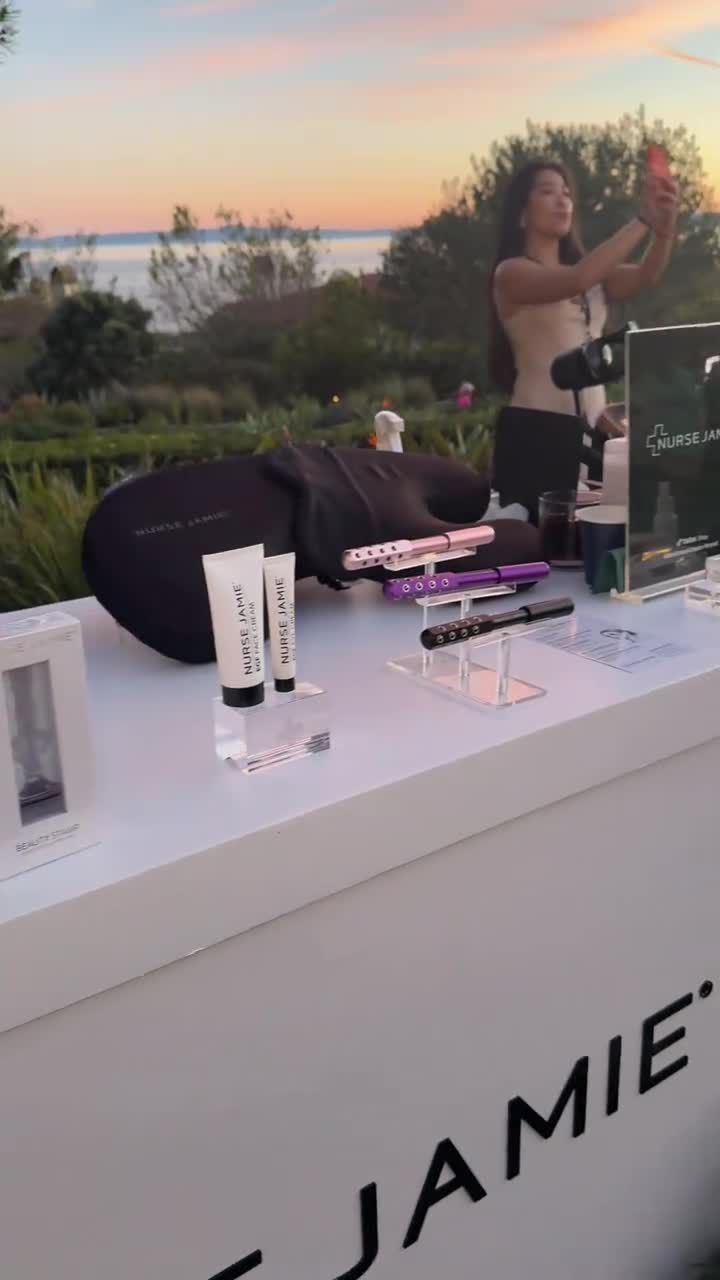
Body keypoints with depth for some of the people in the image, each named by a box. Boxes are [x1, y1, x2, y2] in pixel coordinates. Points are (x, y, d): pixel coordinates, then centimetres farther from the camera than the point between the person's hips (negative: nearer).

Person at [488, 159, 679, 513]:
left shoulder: (589, 275, 17)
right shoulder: (512, 273, -5)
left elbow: (645, 277, -3)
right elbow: (575, 281, -24)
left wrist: (664, 226, -22)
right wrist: (642, 220, -24)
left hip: (586, 429, 7)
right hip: (536, 430, -7)